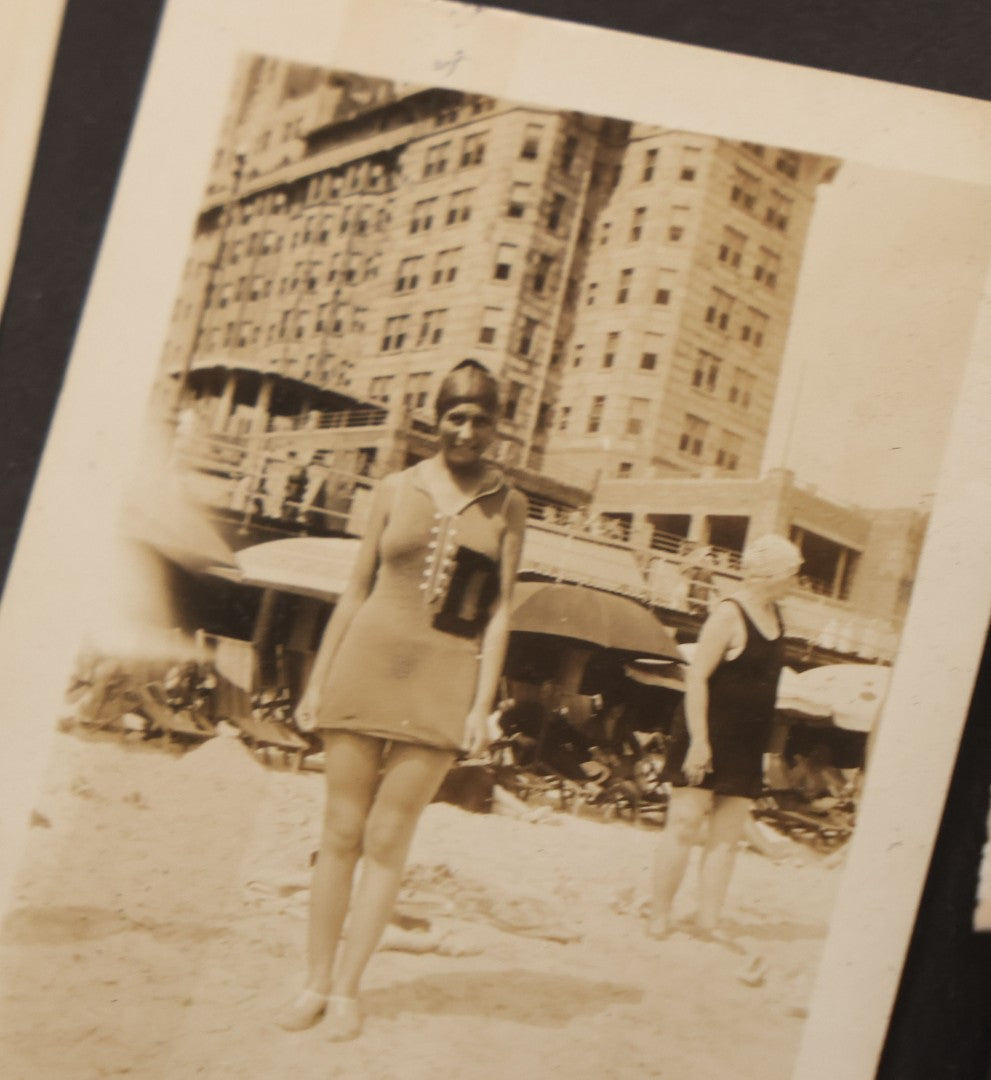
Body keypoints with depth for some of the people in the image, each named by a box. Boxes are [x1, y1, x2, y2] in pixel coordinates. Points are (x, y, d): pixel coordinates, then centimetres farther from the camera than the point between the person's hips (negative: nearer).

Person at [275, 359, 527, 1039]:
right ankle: (317, 981, 14)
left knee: (387, 840, 0)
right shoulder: (396, 490, 7)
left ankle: (348, 989, 11)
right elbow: (357, 590, 10)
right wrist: (318, 681, 8)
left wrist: (482, 706, -5)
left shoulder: (507, 506, 5)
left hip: (443, 682, -1)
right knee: (341, 831, 4)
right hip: (368, 665, 1)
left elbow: (500, 610, 2)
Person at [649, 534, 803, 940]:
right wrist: (698, 740, -21)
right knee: (685, 825, -4)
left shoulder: (774, 614, 10)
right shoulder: (729, 614, -14)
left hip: (747, 745, 7)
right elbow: (696, 677, -16)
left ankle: (707, 922, 11)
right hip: (709, 736, -7)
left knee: (726, 836, 6)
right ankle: (659, 916, 4)